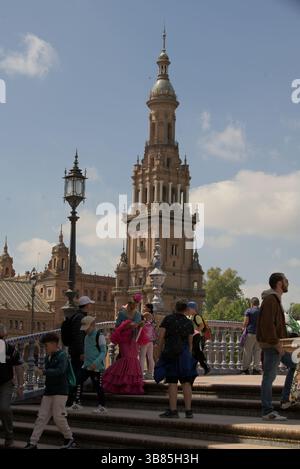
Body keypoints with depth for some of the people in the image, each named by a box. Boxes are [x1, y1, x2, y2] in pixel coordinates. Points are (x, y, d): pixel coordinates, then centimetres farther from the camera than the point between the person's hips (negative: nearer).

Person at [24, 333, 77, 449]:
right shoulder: (48, 357, 13)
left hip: (60, 392, -7)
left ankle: (69, 439, 13)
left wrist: (43, 372, -29)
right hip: (49, 391, 7)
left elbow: (60, 371, -25)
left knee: (58, 417, -6)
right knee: (42, 417, 2)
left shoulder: (62, 356, -10)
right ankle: (33, 443, 2)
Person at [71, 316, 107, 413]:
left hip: (97, 367, -8)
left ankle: (102, 406, 11)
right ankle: (77, 402, 4)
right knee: (79, 381, -2)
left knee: (98, 386, -1)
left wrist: (96, 363, -26)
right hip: (86, 365, 8)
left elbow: (103, 352, -17)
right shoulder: (87, 337, 13)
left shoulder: (99, 336, -12)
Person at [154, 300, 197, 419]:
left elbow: (160, 337, -3)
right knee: (186, 382, 5)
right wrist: (189, 356, 16)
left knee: (172, 382, -3)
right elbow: (190, 343, 9)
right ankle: (188, 411, 4)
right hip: (184, 353, 3)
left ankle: (173, 410, -4)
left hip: (169, 352, -3)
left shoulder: (168, 319, 1)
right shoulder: (189, 323, 9)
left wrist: (159, 354, 3)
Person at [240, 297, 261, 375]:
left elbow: (246, 322, -6)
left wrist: (243, 327, 12)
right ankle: (256, 369, 4)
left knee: (247, 351, 2)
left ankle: (245, 369, 4)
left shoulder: (248, 311, -3)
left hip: (250, 333, -3)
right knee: (257, 351, 7)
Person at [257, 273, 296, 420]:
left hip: (277, 343, 11)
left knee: (294, 365, 15)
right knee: (269, 377, -5)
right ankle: (267, 412, 1)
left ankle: (286, 400, 16)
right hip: (271, 344, -11)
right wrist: (276, 344, -22)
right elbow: (267, 324, -24)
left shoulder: (276, 299, 18)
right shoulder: (270, 299, -15)